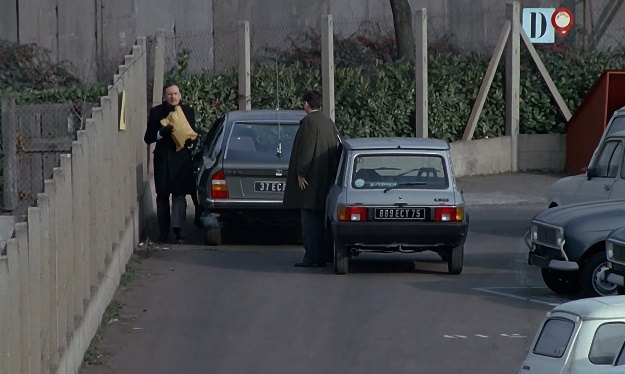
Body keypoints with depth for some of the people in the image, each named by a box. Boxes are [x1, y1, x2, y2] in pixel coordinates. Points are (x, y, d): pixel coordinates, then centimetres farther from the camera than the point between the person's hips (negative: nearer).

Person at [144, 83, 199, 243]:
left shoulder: (188, 111, 8)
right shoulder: (156, 112, 5)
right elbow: (148, 138, 3)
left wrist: (190, 143, -8)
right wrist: (162, 133, -16)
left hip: (182, 157, -1)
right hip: (162, 158, 1)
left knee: (179, 194, -11)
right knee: (162, 196, 5)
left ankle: (177, 227, -18)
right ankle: (163, 232, 11)